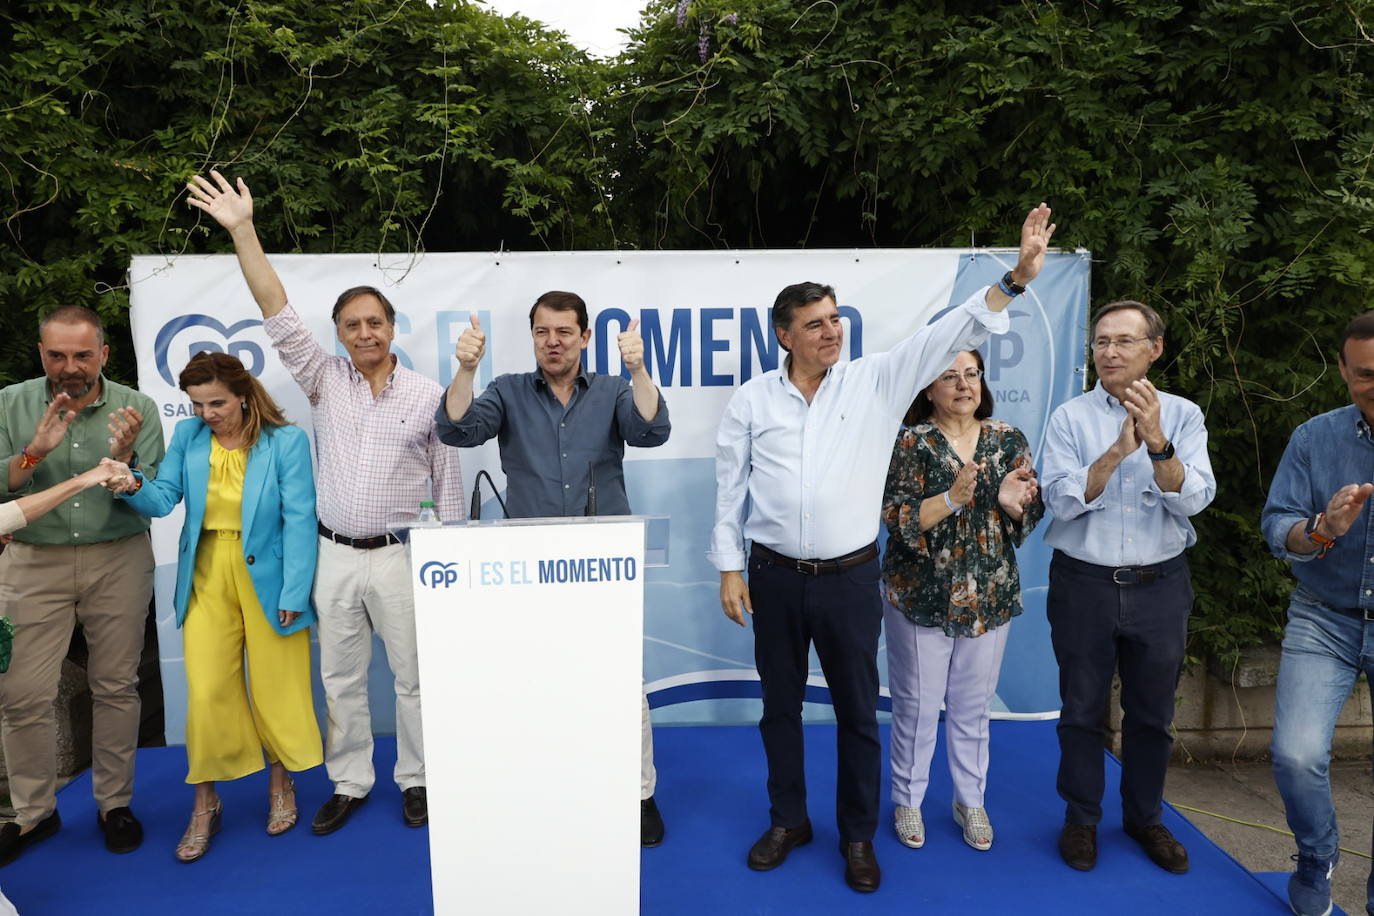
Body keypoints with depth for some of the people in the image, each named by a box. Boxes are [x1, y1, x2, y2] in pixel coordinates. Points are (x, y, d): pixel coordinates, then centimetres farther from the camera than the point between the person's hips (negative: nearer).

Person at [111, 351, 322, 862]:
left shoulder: (286, 441, -9)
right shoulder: (189, 436, 3)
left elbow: (299, 519, -11)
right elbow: (164, 500, -2)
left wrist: (295, 594, -13)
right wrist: (135, 488, -25)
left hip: (267, 578, -3)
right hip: (206, 577, 3)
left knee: (275, 688, 8)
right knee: (206, 692, 1)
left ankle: (281, 783, 33)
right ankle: (205, 804, 20)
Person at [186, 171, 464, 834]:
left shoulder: (427, 394, -1)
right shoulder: (326, 382, 4)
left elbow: (447, 480, 2)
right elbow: (279, 318, -5)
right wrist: (242, 232, -12)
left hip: (402, 555, -2)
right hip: (335, 555, 3)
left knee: (413, 675, 7)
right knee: (340, 678, 12)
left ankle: (416, 780, 23)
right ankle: (349, 783, 28)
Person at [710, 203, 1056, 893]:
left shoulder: (875, 382, -2)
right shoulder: (751, 400, 0)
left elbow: (945, 336, -10)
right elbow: (729, 490, 3)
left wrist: (1017, 275, -19)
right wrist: (729, 569, 1)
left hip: (850, 577, -1)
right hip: (774, 576, 1)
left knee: (858, 712, 9)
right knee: (780, 705, 14)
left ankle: (858, 836, 28)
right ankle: (788, 821, 34)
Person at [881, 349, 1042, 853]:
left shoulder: (1009, 440, 3)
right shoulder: (911, 443, -7)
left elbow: (1030, 517, 3)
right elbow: (898, 519, -14)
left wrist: (1012, 502, -19)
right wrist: (953, 498, -28)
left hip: (989, 598, 3)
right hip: (921, 597, -3)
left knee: (974, 706, 15)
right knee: (916, 705, 8)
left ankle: (970, 801, 34)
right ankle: (908, 800, 28)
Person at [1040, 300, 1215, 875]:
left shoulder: (1182, 416, -1)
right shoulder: (1071, 418, -4)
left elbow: (1193, 499, -13)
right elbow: (1061, 500, -15)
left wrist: (1157, 443, -28)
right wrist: (1119, 449, -25)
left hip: (1160, 586, 1)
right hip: (1084, 584, -1)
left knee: (1152, 713, 15)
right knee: (1082, 710, 10)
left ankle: (1145, 818, 35)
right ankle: (1081, 817, 28)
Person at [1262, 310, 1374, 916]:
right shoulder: (1314, 439, -3)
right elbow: (1276, 528, -7)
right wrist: (1322, 530, -29)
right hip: (1324, 620, 0)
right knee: (1296, 757, -11)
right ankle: (1317, 858, 20)